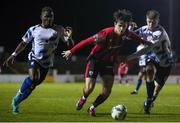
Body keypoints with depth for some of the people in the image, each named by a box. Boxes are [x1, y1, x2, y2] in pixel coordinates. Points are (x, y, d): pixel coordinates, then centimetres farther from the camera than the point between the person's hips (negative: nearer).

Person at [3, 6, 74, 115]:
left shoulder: (59, 30, -1)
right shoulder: (34, 30, -2)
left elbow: (70, 45, -1)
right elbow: (24, 43, 9)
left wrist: (69, 37, -23)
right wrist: (13, 55, 2)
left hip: (46, 63, 2)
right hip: (34, 58, -2)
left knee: (35, 84, 4)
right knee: (33, 78, -27)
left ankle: (17, 102, 23)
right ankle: (18, 97, -5)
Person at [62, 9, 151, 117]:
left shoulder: (126, 34, -13)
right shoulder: (107, 33, -31)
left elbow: (133, 36, 12)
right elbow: (88, 41, -28)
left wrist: (145, 42, 29)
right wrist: (71, 52, -26)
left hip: (108, 62, 5)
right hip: (95, 60, -5)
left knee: (107, 91, -9)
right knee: (89, 88, -13)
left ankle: (92, 108, 15)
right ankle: (83, 99, 25)